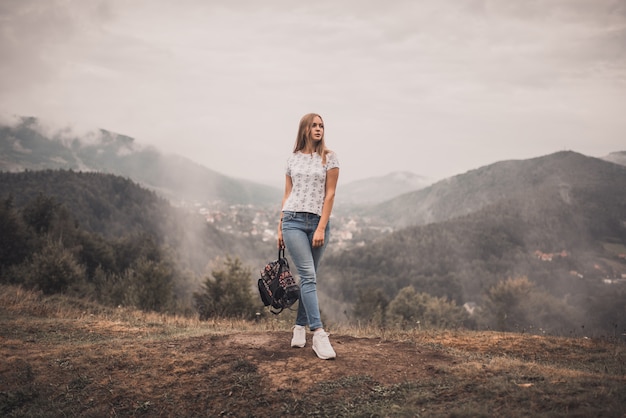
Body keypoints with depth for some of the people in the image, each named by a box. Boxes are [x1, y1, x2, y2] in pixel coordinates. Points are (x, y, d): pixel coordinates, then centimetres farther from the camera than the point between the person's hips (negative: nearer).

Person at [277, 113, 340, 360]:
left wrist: (321, 228, -10)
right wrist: (280, 227, 10)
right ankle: (319, 335, -15)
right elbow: (287, 195, 13)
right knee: (308, 276, -10)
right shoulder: (293, 158, 10)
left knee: (308, 277, 7)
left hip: (318, 222, 0)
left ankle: (300, 328, 19)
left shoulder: (329, 157, 3)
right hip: (293, 221, 0)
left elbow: (330, 194, -2)